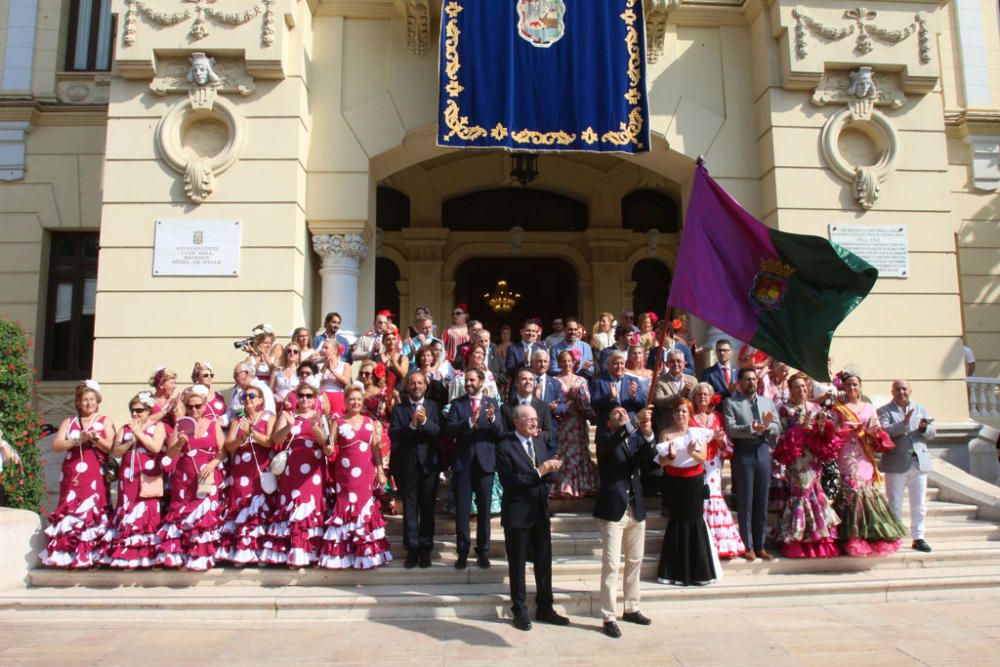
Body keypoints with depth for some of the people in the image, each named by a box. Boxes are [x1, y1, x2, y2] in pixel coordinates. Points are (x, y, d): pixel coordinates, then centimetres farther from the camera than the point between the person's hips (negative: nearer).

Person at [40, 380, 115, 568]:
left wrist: (96, 438, -14)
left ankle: (92, 556, -8)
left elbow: (112, 447, 2)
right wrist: (77, 440, -12)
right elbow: (56, 445, 3)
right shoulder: (68, 422, 17)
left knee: (93, 512, -10)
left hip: (96, 476, -2)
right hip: (72, 476, 2)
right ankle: (69, 555, 0)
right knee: (71, 512, -5)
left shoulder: (105, 421, 11)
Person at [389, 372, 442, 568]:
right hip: (407, 465, 0)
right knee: (409, 509, 5)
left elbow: (440, 431, -8)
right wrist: (412, 424, -21)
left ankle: (425, 550, 13)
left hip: (429, 464, 0)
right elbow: (393, 434, -8)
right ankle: (412, 549, 14)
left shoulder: (434, 407, 6)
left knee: (428, 508, 5)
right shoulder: (398, 409, 5)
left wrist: (424, 421, -23)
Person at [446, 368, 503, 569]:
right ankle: (462, 552, 14)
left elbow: (500, 432, -4)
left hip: (485, 461, 0)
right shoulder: (457, 403, 3)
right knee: (462, 509, 4)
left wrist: (492, 419, -25)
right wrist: (470, 421, -27)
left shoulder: (492, 403, 4)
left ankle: (483, 551, 18)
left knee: (484, 508, 7)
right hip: (462, 461, 0)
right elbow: (451, 429, -11)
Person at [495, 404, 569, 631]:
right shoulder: (505, 447, -11)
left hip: (541, 512, 6)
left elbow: (549, 476, 10)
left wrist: (552, 468, -13)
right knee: (517, 565, 7)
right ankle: (520, 612, 22)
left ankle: (544, 608, 27)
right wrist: (539, 471, -24)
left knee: (544, 563, 13)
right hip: (517, 515, -5)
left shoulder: (541, 441, 8)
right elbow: (509, 481, -21)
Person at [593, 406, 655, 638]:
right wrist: (636, 422, -40)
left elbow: (647, 452, -11)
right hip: (613, 509, -6)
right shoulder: (605, 441, -3)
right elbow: (612, 443, -27)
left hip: (636, 509, 6)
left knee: (635, 562, 15)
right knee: (611, 565, -4)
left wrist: (647, 431, -33)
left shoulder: (635, 439, 10)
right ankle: (609, 617, 3)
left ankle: (631, 609, 29)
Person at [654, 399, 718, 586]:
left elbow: (703, 459, -3)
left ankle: (698, 571, 11)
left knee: (695, 521, -1)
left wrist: (692, 453, -23)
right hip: (674, 482, -1)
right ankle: (677, 572, 8)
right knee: (678, 521, -1)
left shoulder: (698, 433, 5)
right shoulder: (666, 434, 1)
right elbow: (662, 462, -5)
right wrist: (671, 456, -26)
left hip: (694, 482, 1)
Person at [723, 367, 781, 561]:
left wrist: (767, 425, -14)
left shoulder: (767, 401, 15)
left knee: (762, 502, 8)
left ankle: (759, 545, 19)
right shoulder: (731, 403, 2)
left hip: (763, 452, 4)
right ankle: (747, 546, 11)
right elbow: (730, 429, -11)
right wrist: (752, 428, -23)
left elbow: (777, 430, 6)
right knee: (745, 502, 2)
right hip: (743, 453, -4)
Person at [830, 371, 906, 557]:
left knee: (870, 491, -2)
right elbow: (834, 432, 0)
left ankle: (871, 537, 7)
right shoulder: (838, 408, 7)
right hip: (847, 456, -3)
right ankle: (853, 540, -7)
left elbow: (877, 432, 12)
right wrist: (851, 432, -13)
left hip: (865, 456, 3)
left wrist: (874, 433, -10)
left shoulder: (868, 407, 17)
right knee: (851, 491, -11)